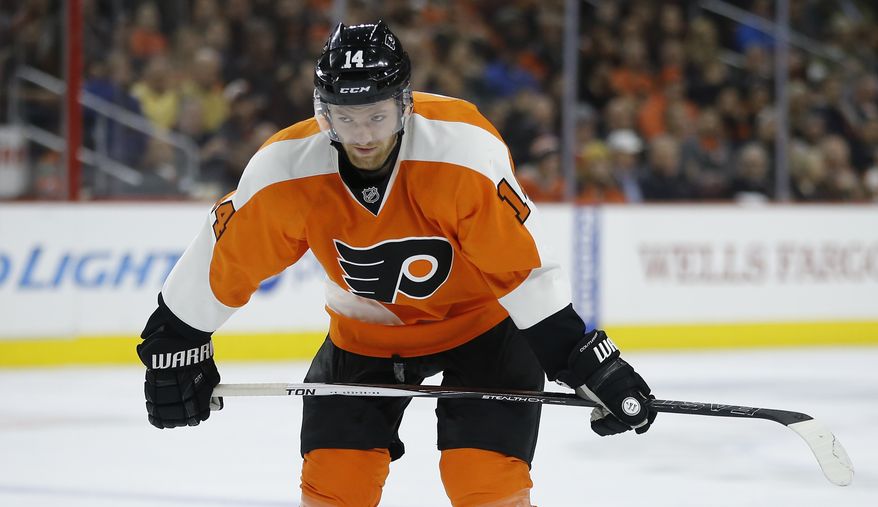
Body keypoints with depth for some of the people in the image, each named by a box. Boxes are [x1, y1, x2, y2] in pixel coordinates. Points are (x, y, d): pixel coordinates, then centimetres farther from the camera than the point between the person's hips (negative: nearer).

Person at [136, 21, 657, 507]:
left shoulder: (465, 150, -32)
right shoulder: (286, 171, -24)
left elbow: (526, 267, -27)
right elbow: (222, 261, -9)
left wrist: (588, 362, -28)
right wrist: (175, 347, -2)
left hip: (482, 318, -3)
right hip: (365, 333, 3)